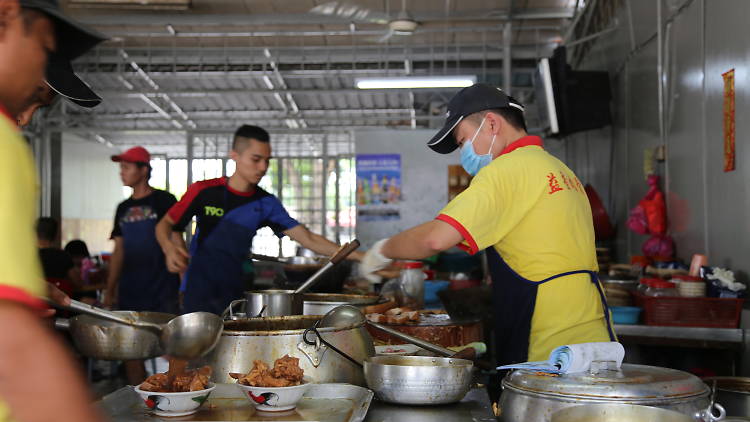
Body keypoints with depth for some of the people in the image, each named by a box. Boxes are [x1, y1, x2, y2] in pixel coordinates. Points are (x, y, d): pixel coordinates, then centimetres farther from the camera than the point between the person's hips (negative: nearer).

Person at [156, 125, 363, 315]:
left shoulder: (266, 203, 0)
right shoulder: (204, 191, -6)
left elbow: (308, 238, -5)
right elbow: (165, 224, 3)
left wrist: (359, 257, -15)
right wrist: (169, 248, -21)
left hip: (235, 295, 3)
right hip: (198, 296, -2)